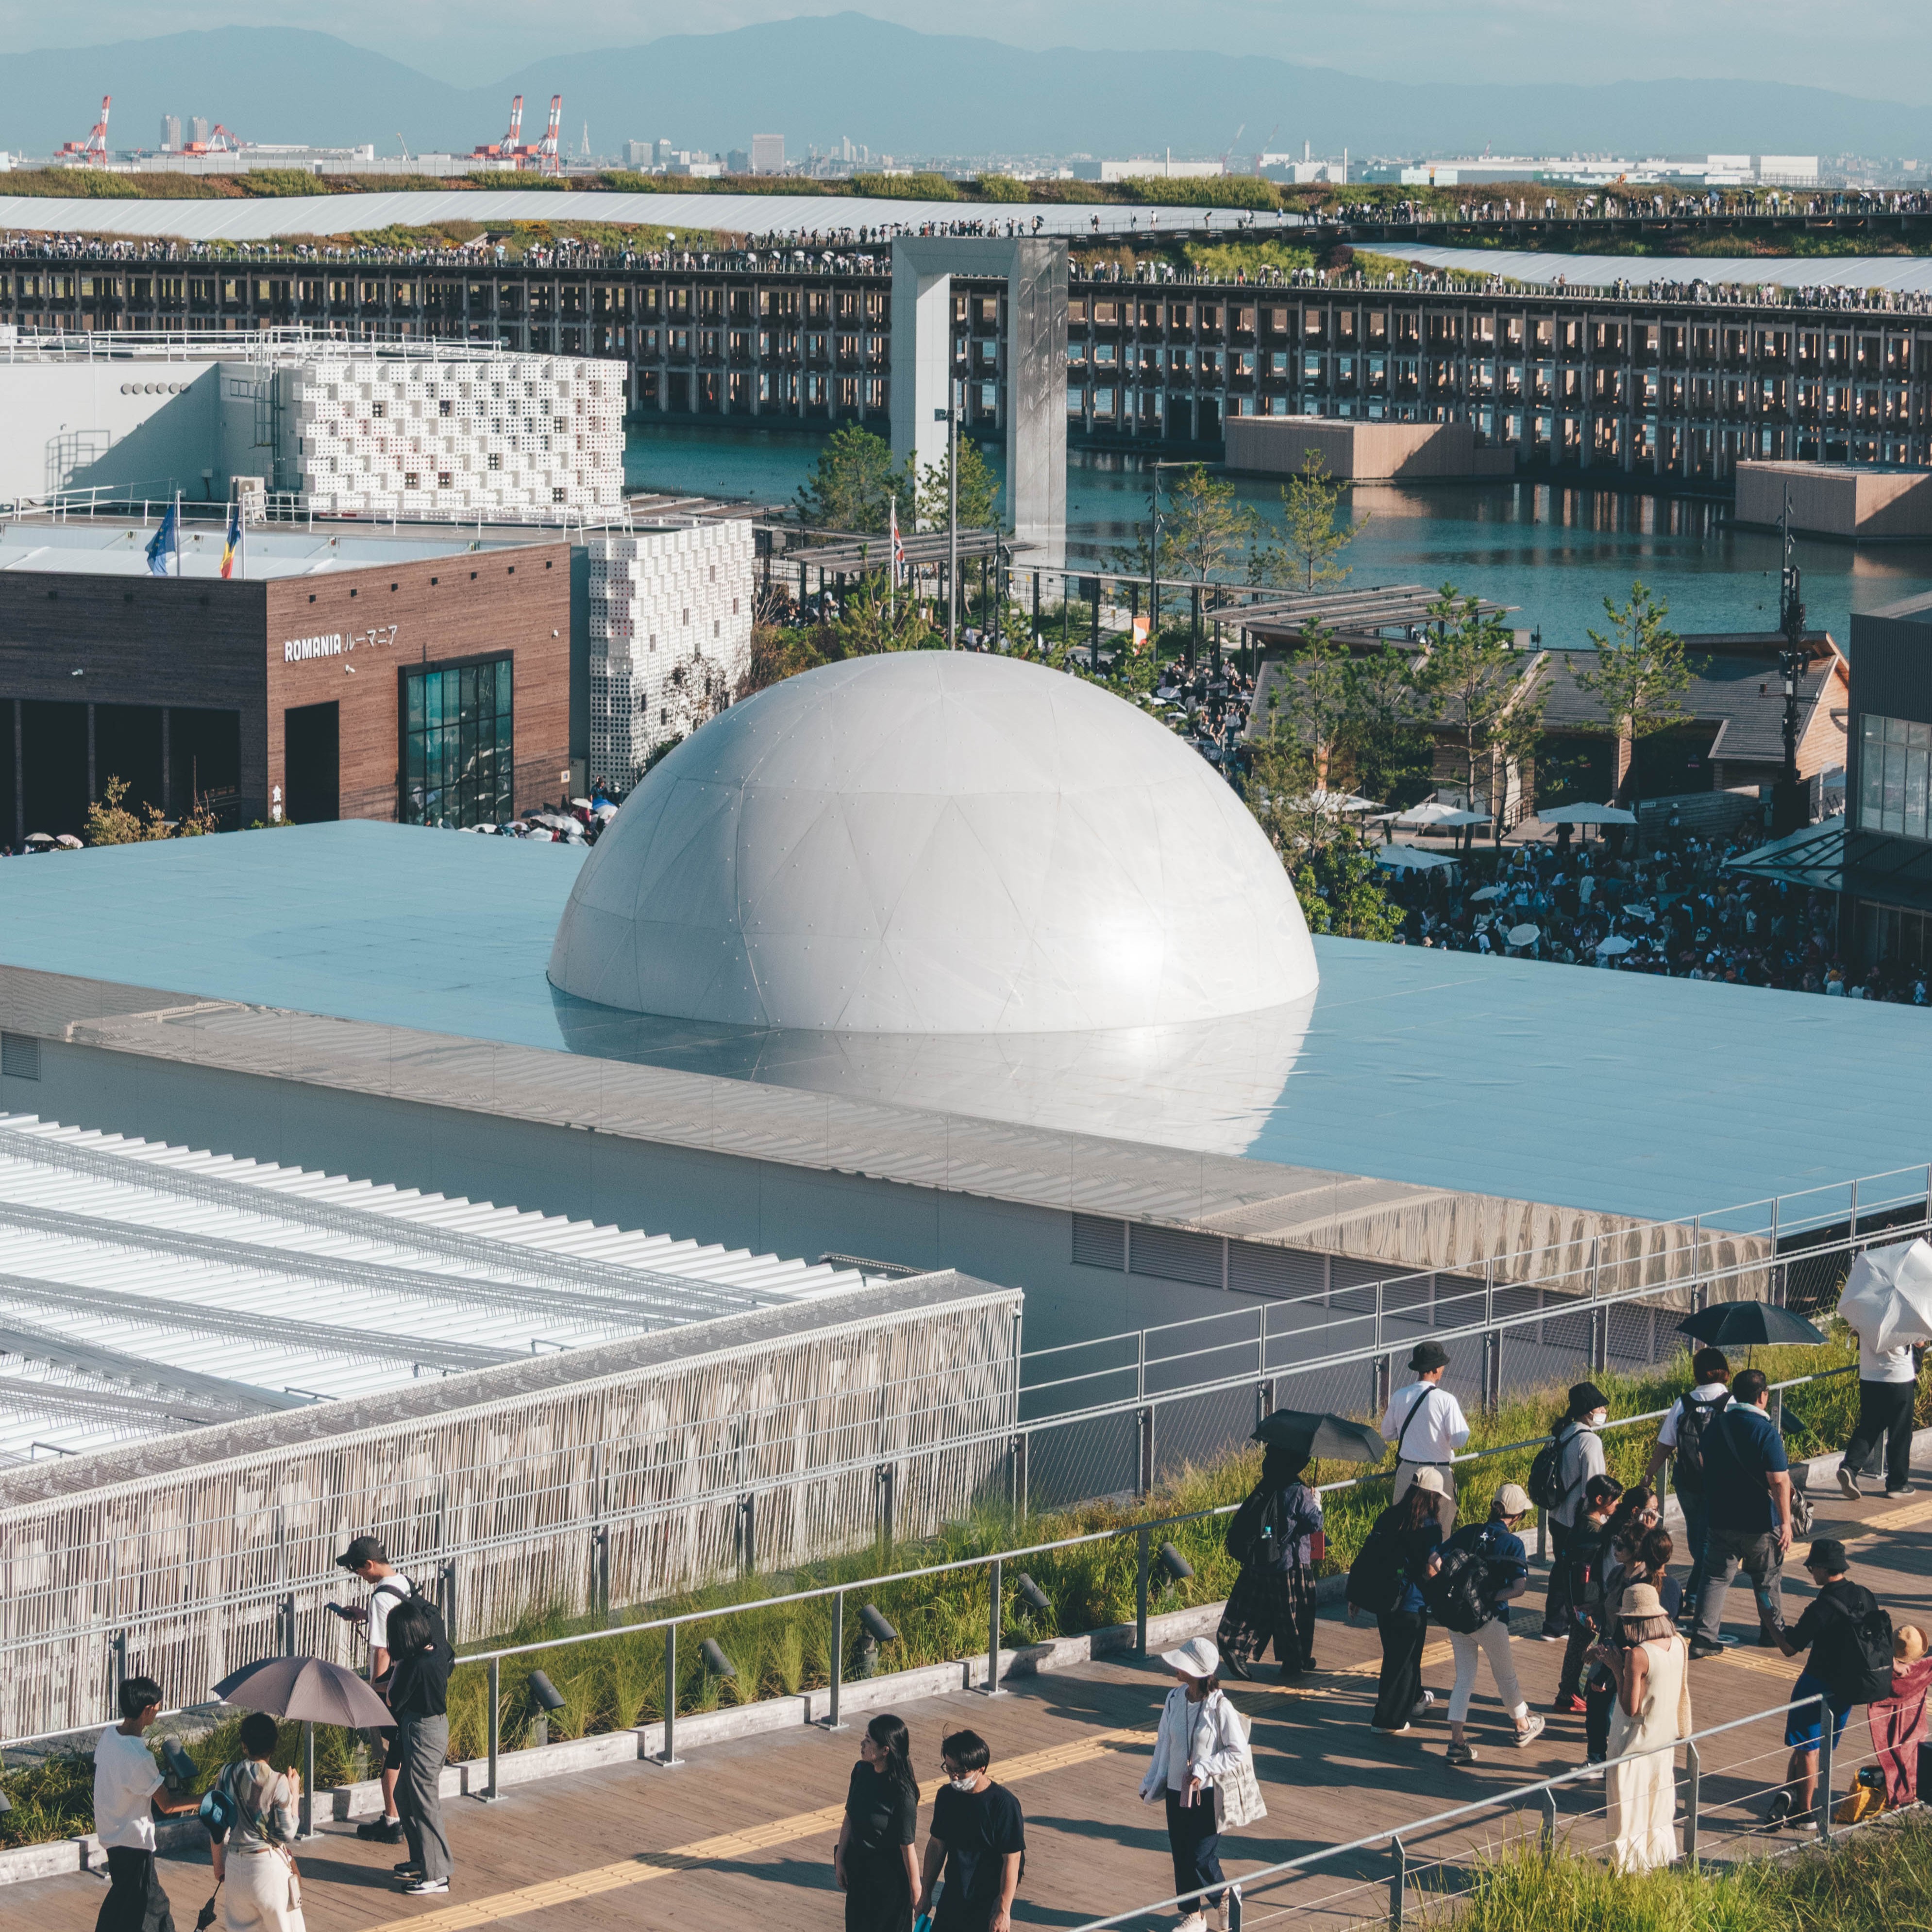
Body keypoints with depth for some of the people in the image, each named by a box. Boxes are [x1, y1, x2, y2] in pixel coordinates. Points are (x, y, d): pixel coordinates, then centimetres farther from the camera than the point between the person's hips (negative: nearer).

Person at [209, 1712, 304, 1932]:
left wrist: (218, 1865, 17)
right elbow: (287, 1834, -11)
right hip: (269, 1864, -4)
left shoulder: (228, 1774, -2)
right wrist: (295, 1793, -1)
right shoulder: (277, 1782, -14)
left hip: (235, 1866, 4)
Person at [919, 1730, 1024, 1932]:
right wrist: (925, 1892, 14)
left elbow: (1012, 1860, -17)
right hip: (952, 1900, 6)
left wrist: (1003, 1911, -18)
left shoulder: (1004, 1803, -19)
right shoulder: (947, 1796, 0)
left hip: (989, 1905, -6)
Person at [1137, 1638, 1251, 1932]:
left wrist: (1203, 1770, -19)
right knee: (1181, 1855, 10)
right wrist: (1151, 1782, 14)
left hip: (1207, 1793, -5)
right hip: (1176, 1790, 5)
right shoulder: (1175, 1699, -2)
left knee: (1202, 1857, -5)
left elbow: (1238, 1751, -12)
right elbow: (1164, 1743, 9)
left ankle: (1223, 1896, 24)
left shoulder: (1220, 1707, -17)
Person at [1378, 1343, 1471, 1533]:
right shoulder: (1446, 1400, -16)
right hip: (1439, 1473, -4)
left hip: (1406, 1472, 4)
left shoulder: (1399, 1397, -4)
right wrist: (1464, 1423, 4)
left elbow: (1387, 1431, 9)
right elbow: (1459, 1441, -16)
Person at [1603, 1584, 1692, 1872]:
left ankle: (1630, 1868, 10)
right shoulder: (1678, 1644, -3)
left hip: (1636, 1744, -7)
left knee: (1631, 1813, 4)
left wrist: (1618, 1667, -17)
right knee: (1659, 1805, 21)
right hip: (1665, 1740, 7)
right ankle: (1659, 1859, 31)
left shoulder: (1638, 1655, -25)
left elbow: (1631, 1708, -23)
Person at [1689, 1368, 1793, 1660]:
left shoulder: (1716, 1426, 1)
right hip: (1759, 1523, -4)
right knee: (1767, 1580, 15)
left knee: (1717, 1577, 7)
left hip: (1720, 1520, 4)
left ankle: (1704, 1637, -3)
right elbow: (1779, 1481, -20)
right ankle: (1775, 1631, 31)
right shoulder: (1766, 1432, -17)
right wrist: (1785, 1520, -14)